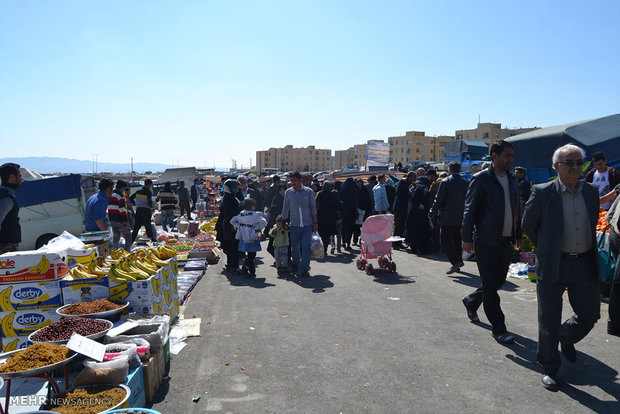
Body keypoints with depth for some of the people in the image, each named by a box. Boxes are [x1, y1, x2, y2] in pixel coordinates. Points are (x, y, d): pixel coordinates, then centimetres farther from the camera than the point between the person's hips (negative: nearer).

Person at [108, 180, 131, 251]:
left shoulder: (110, 195, 11)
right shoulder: (120, 195, -15)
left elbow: (109, 207, 17)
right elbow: (122, 210, -19)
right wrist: (126, 221, -17)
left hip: (112, 220, 8)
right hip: (120, 220, -8)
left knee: (115, 237, 17)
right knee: (128, 237, -1)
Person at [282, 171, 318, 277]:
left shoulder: (309, 192, 0)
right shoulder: (288, 192, 3)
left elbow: (313, 208, 5)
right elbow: (285, 209, 12)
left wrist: (315, 223, 3)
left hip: (307, 225, -1)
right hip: (294, 225, 1)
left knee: (306, 248, -6)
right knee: (294, 248, 6)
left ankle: (304, 269, 0)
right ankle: (295, 267, 26)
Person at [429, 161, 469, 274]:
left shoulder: (445, 182, -11)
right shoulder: (466, 183, 5)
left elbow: (438, 200, -11)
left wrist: (432, 213, 1)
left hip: (447, 218, -6)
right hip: (461, 218, 6)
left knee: (445, 241, -1)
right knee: (457, 241, 15)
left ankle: (455, 261, -13)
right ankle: (458, 261, 21)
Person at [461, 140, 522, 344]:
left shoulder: (511, 179, 12)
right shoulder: (481, 179, -9)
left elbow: (515, 209, 18)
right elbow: (469, 209, -9)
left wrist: (518, 235, 16)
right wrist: (467, 238, -12)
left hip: (505, 240, 7)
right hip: (486, 241, -7)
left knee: (499, 280, 15)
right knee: (490, 286, -1)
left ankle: (471, 302, 39)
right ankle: (499, 329, 7)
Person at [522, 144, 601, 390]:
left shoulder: (592, 192, 5)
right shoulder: (543, 192, -9)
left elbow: (592, 225, 18)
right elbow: (528, 226, 0)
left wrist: (585, 250, 15)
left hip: (585, 265, 4)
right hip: (553, 266, -4)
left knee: (590, 314, 12)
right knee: (549, 321, 5)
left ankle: (567, 337, 44)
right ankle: (549, 367, 23)